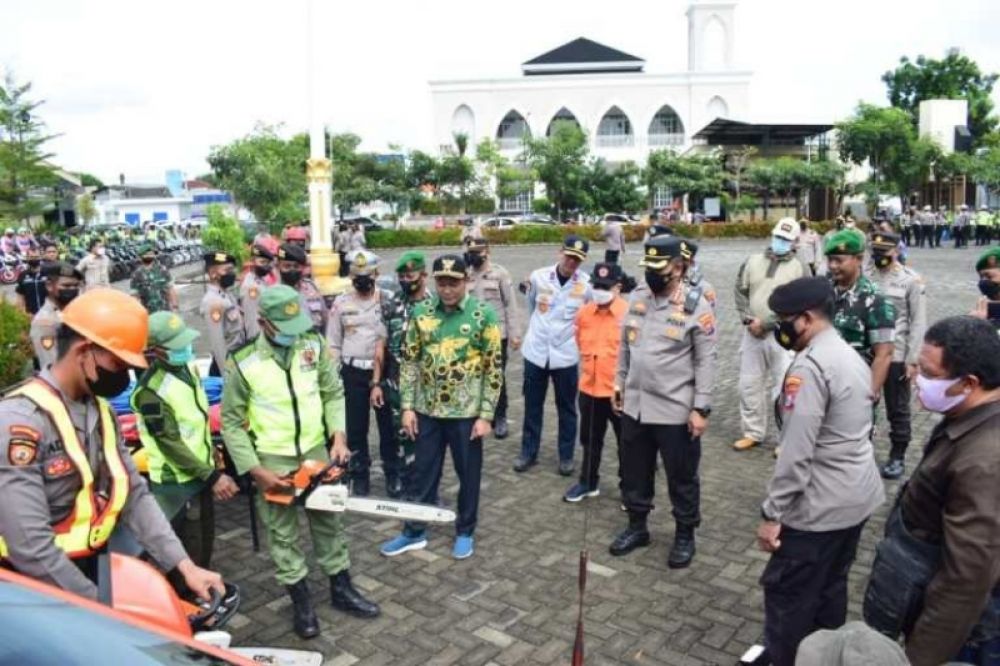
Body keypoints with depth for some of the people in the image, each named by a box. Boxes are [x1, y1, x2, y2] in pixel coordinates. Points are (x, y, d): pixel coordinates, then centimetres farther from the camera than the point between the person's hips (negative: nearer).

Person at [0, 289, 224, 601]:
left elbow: (135, 496, 1)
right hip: (40, 590, -7)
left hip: (95, 568, 7)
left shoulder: (101, 411, 4)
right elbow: (30, 548, -26)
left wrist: (184, 565, -8)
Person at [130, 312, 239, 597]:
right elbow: (170, 444, -22)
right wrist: (212, 477, -21)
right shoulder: (151, 390, -24)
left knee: (205, 543, 21)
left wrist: (211, 455, 17)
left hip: (200, 473, 8)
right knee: (188, 555, 1)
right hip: (177, 482, -8)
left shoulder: (187, 366, 2)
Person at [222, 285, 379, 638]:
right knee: (283, 532, 9)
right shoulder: (242, 362, -15)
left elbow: (333, 394, 1)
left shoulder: (314, 345, -8)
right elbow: (231, 422, -9)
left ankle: (342, 589, 31)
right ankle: (301, 601, 26)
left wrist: (339, 436, -12)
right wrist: (255, 471, -12)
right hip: (273, 461, -3)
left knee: (329, 521, 15)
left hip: (316, 451, 3)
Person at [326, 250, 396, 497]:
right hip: (353, 372, 2)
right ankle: (360, 473, 24)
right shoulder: (341, 303, 4)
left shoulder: (388, 300, -2)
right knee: (356, 425, 10)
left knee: (388, 423, 8)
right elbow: (333, 343, 7)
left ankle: (393, 472, 22)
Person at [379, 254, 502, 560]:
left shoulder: (483, 314, -10)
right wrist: (408, 407, -1)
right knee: (423, 473, 14)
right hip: (428, 411, 3)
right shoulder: (421, 312, -1)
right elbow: (410, 361, 4)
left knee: (468, 475, 12)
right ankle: (415, 532, 31)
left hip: (466, 413, -2)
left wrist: (485, 416, -10)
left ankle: (465, 532, 31)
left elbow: (493, 369, -8)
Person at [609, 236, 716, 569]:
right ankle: (637, 526, 37)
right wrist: (619, 383, 15)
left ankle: (685, 535, 30)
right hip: (635, 405, 6)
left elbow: (705, 361, -13)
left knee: (681, 477, 11)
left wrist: (701, 408, -15)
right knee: (634, 471, 18)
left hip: (675, 410, -5)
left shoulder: (696, 306, -13)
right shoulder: (637, 297, 4)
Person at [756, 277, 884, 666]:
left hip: (821, 506, -9)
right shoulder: (851, 356, 9)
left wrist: (772, 514, -18)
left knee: (786, 590, 6)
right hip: (858, 496, 9)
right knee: (830, 586, 22)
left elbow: (796, 452, -25)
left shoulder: (809, 365, -22)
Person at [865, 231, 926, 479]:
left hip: (896, 355, -3)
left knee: (897, 409, 11)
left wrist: (912, 359, -10)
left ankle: (897, 457, 25)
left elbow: (918, 322, -6)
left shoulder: (911, 280, -6)